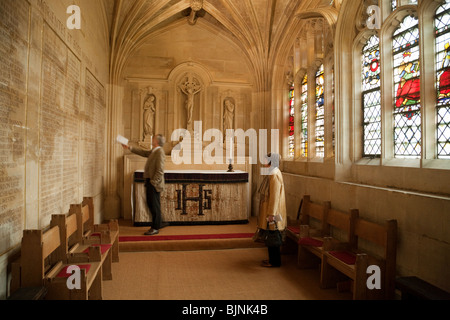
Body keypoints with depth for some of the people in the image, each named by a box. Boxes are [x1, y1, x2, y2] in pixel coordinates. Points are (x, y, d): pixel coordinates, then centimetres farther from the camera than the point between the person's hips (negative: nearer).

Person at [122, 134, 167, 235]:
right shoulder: (153, 151, 12)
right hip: (149, 182, 10)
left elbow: (160, 171, -22)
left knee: (154, 205, -1)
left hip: (154, 184, -10)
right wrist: (129, 148, 24)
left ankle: (155, 228, 9)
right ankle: (158, 223, 29)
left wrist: (153, 182, -20)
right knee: (151, 204, 17)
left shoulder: (159, 152, -18)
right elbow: (143, 152, 25)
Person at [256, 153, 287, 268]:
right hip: (268, 209, 10)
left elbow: (274, 196, -22)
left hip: (272, 210, -10)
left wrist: (271, 214, -22)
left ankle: (275, 262, 11)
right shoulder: (271, 173, 12)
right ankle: (273, 258, 26)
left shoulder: (275, 175, -19)